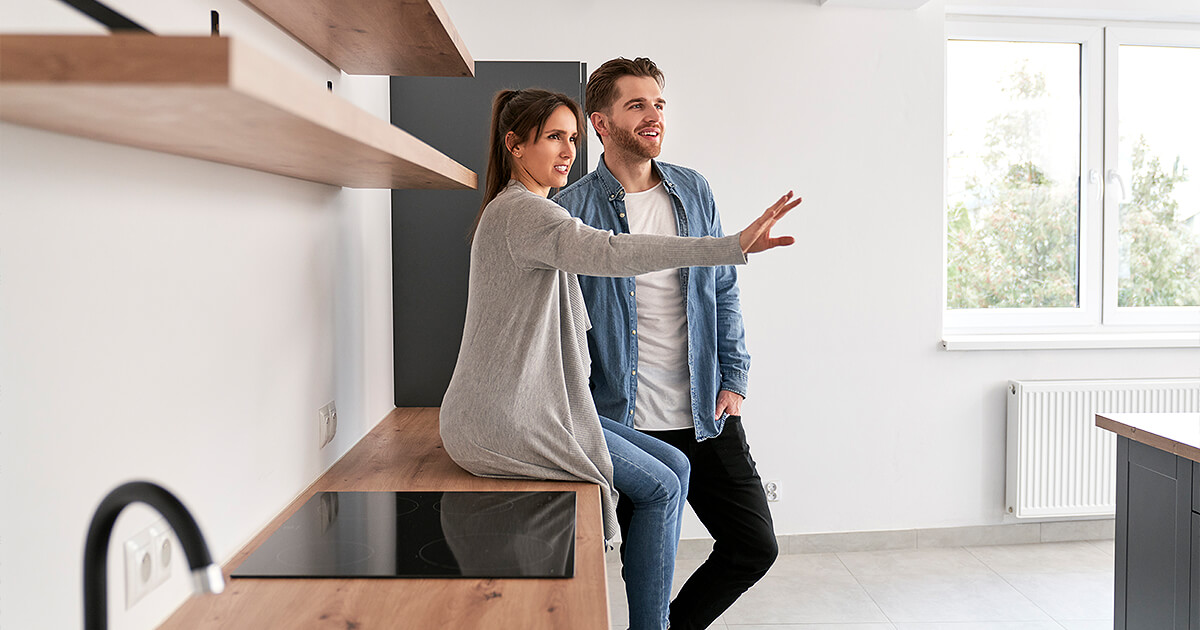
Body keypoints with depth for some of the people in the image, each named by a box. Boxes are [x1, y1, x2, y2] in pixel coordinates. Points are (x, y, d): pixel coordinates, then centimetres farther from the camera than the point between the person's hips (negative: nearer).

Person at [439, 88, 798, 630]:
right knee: (660, 488, -6)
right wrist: (734, 246, -37)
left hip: (526, 405, 10)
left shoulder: (517, 210, 20)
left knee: (674, 467, 7)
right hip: (503, 420, -10)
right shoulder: (521, 211, -15)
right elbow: (611, 253, -32)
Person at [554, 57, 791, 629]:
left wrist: (733, 379, 4)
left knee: (755, 546, 9)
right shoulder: (571, 208, -7)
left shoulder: (693, 190, 7)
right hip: (622, 425, -4)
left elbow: (723, 289, 12)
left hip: (706, 416, 5)